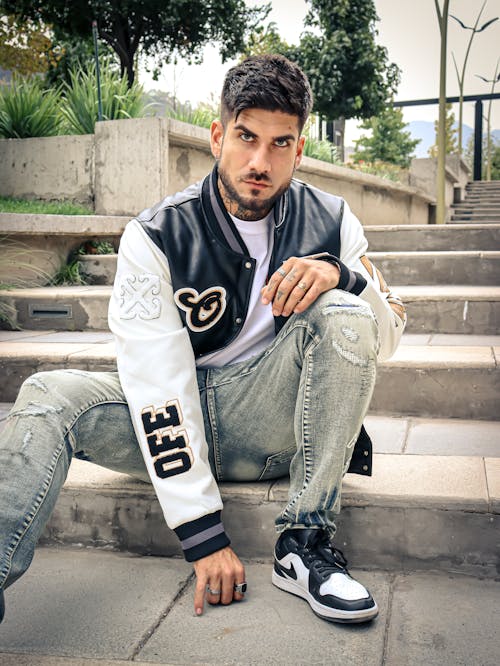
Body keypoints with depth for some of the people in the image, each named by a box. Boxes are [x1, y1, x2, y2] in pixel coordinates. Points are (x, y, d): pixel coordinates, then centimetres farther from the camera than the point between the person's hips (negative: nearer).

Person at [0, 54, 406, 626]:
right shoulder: (155, 237, -12)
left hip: (274, 424, 1)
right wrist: (204, 537, -24)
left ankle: (304, 544, -23)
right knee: (49, 397, -23)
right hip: (178, 416, 0)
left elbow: (388, 336, -1)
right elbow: (157, 386, -19)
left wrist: (341, 272, -26)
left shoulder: (329, 222, -3)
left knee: (343, 314, -25)